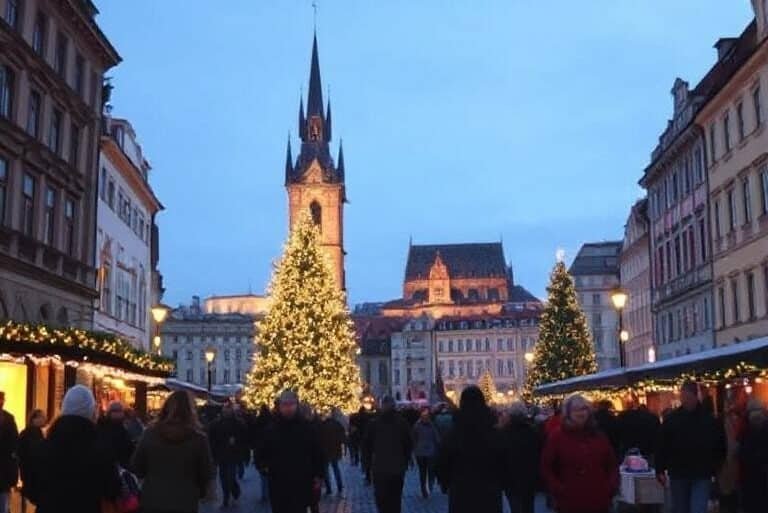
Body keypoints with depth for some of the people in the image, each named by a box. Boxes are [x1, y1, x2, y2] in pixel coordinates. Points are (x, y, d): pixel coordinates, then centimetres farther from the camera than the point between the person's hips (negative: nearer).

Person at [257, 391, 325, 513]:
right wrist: (264, 466, -9)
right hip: (278, 486, 1)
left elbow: (317, 452, 6)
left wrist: (319, 475, 4)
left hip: (301, 485, -1)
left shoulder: (306, 428, 0)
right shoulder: (271, 429, 1)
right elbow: (262, 452, 10)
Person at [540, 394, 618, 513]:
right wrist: (558, 490, -11)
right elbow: (546, 468, -1)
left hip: (599, 503, 4)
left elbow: (612, 465, 17)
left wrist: (611, 487, 2)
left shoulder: (599, 436, 11)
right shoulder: (556, 436, -2)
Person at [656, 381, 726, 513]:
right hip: (678, 474, 2)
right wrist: (660, 470, -5)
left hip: (701, 475, -2)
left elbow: (719, 446, 3)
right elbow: (662, 446, -2)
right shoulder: (671, 419, -2)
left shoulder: (709, 419, -3)